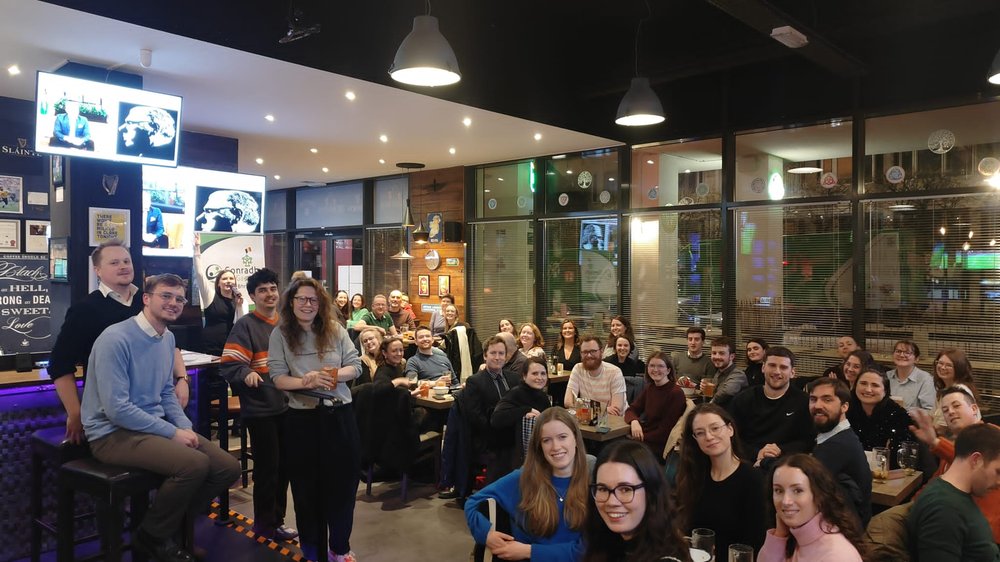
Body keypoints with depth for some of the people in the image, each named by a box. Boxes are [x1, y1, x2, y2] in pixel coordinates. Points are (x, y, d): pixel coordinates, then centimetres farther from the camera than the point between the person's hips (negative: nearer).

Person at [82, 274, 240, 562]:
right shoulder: (116, 339, -19)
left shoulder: (168, 338, 8)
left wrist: (186, 427, -1)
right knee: (195, 464, -30)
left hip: (156, 426, 8)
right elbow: (117, 409, -23)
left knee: (228, 467, -4)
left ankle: (172, 524, 17)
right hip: (114, 433, -8)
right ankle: (154, 535, -2)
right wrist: (173, 432, -20)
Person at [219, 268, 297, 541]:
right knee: (267, 467, 1)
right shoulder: (245, 325, -10)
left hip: (287, 405, 7)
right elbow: (228, 365, -18)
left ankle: (277, 519, 28)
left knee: (284, 466, 14)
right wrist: (247, 374, -35)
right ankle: (266, 524, 17)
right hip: (260, 408, -7)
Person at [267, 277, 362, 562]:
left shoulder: (335, 330, 2)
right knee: (307, 486, 11)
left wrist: (332, 375, -17)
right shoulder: (280, 335, -2)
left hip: (339, 415, 2)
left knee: (343, 480, 8)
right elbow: (278, 377, -9)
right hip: (302, 418, -1)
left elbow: (355, 365, 1)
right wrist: (306, 382, -25)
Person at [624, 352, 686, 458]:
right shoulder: (649, 388, 10)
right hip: (644, 436, 6)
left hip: (659, 446, -6)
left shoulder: (676, 393, -14)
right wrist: (634, 421, -14)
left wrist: (641, 438, -16)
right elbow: (631, 409, 8)